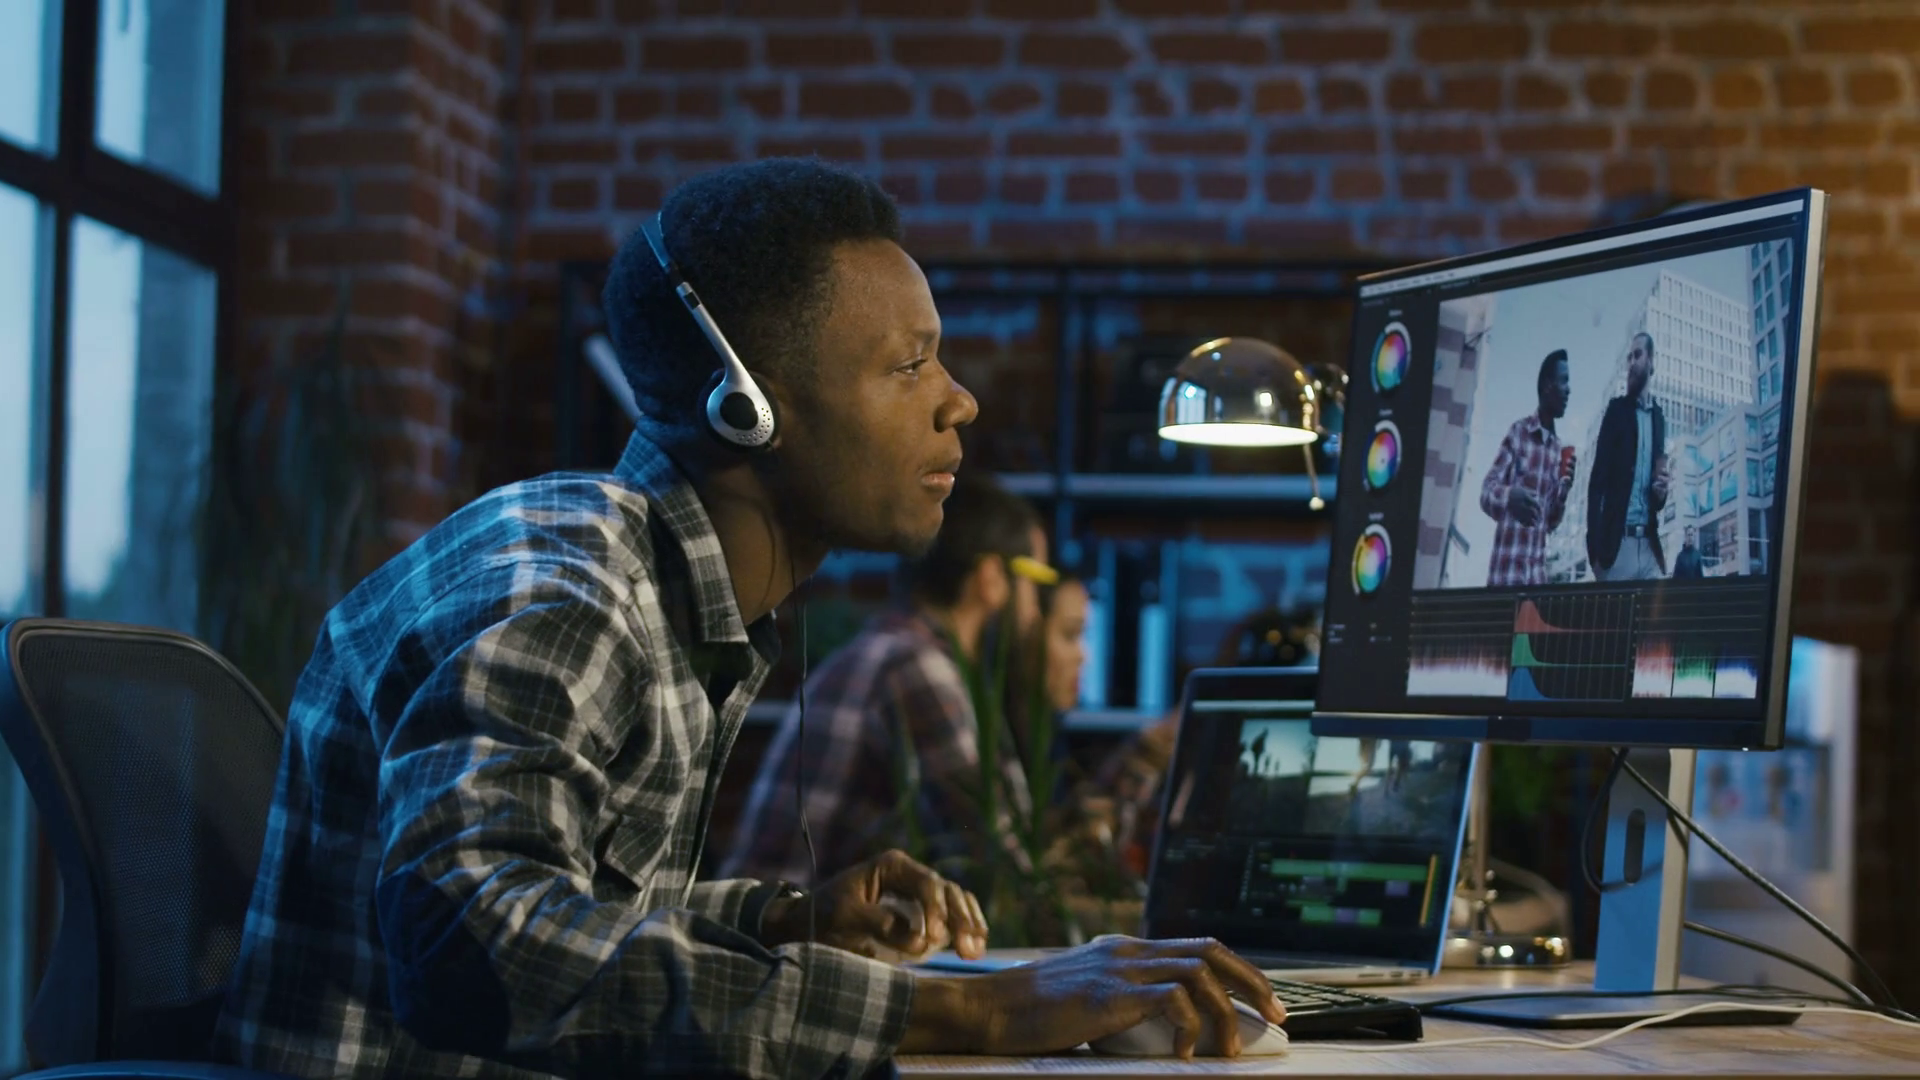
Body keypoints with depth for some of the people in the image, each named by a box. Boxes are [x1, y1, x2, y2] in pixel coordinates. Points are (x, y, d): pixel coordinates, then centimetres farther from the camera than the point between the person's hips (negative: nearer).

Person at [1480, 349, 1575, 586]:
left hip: (1538, 570, 5)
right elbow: (1486, 492, -6)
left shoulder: (1559, 449, 13)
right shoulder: (1518, 432, -1)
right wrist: (1510, 497, -28)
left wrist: (1563, 493, -1)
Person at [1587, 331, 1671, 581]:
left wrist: (1661, 492, -3)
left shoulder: (1658, 417, 18)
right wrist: (1594, 545, -15)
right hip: (1617, 543, -4)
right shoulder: (1617, 409, 4)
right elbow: (1597, 477, -4)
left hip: (1649, 545, 4)